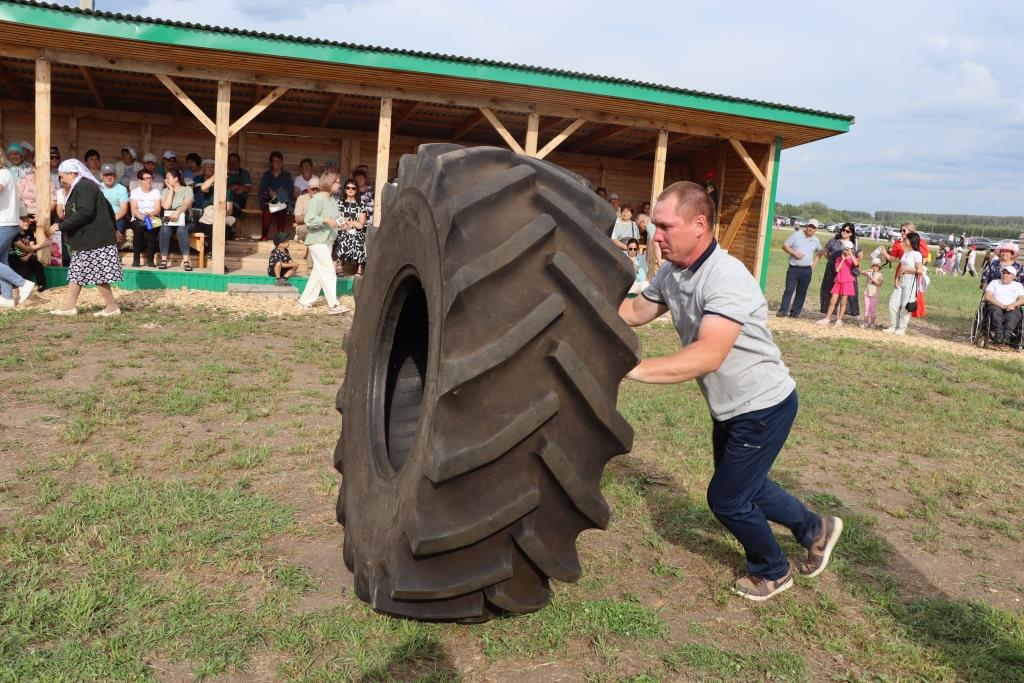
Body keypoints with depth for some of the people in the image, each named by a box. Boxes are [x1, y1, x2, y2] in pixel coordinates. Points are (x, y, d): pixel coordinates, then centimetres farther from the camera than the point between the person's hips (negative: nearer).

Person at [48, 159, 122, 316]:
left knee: (97, 275, -6)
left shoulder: (84, 187, -15)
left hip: (94, 240, -11)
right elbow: (107, 207, 23)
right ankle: (70, 306, 17)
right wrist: (113, 229, 30)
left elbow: (85, 213, -26)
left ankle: (112, 307, 2)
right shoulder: (82, 187, 17)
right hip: (86, 240, 11)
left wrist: (61, 226, -21)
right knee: (77, 272, 12)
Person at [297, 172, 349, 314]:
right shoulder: (317, 199, -14)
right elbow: (309, 220, -20)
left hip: (328, 240, 9)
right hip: (317, 240, -9)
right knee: (329, 272, -10)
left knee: (318, 272, 12)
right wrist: (325, 220, -29)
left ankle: (305, 300, 22)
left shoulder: (333, 200, 11)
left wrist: (338, 222, 0)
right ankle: (333, 305, -8)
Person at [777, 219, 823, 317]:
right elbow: (785, 246, -2)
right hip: (793, 269, -3)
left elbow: (819, 253, 25)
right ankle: (783, 311, -4)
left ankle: (795, 312, 13)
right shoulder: (796, 235, -2)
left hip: (807, 270, 3)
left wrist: (814, 264, 11)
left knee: (801, 292, 6)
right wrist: (794, 253, -16)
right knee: (789, 290, -6)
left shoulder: (816, 240, 10)